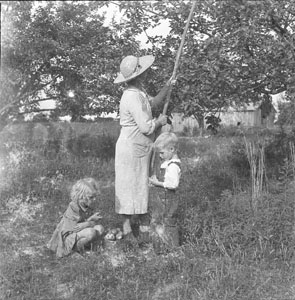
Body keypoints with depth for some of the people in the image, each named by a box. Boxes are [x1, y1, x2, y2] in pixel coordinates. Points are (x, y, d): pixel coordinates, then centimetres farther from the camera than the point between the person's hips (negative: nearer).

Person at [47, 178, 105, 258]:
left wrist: (87, 223, -24)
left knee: (100, 228, -9)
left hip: (78, 232, 8)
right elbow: (75, 227, -26)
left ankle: (81, 243, -3)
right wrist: (91, 219, -21)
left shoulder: (88, 206, 0)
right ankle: (76, 247, -9)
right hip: (68, 237, -8)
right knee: (91, 232, -33)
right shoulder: (73, 207, -24)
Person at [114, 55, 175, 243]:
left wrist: (166, 88, 10)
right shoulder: (132, 96, -22)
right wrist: (160, 121, -6)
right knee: (129, 189, -2)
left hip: (142, 149, 10)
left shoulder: (140, 92, 10)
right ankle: (127, 231, 8)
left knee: (143, 187, 13)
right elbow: (146, 127, -25)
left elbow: (154, 104, 22)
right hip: (131, 148, -10)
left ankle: (145, 227, 23)